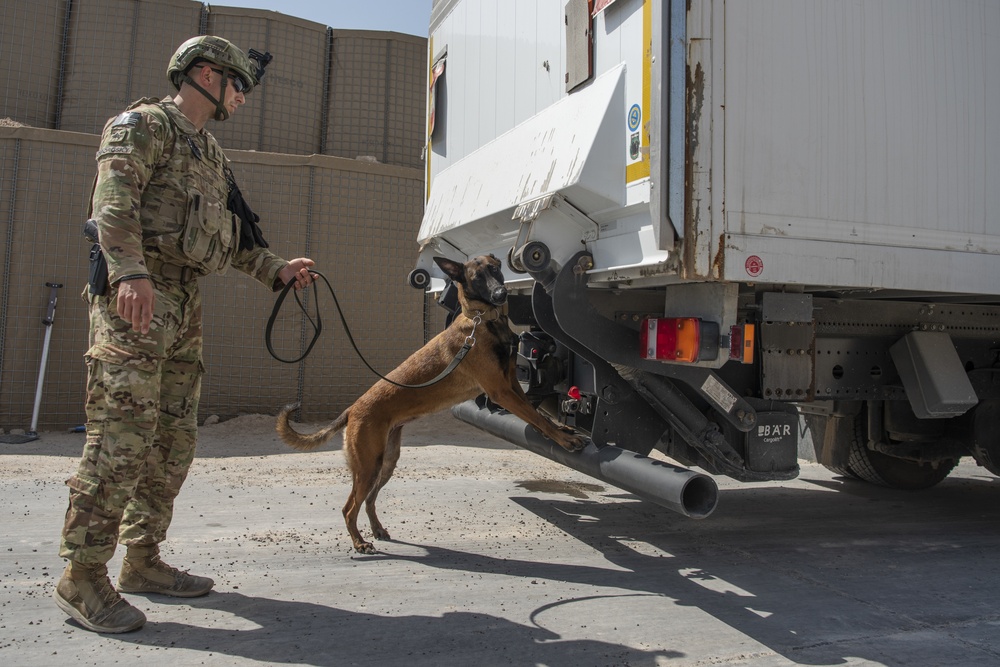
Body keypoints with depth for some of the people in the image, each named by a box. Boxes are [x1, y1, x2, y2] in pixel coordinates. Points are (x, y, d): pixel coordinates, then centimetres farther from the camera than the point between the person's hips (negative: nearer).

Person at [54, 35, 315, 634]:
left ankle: (143, 560, 19)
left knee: (174, 443, 8)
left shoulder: (211, 153, 26)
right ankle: (83, 578, -3)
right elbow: (113, 202, -15)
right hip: (136, 299, -9)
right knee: (122, 440, -11)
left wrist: (277, 270, 10)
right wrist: (130, 272, -30)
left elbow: (228, 235, 24)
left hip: (186, 307, 9)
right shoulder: (145, 123, 1)